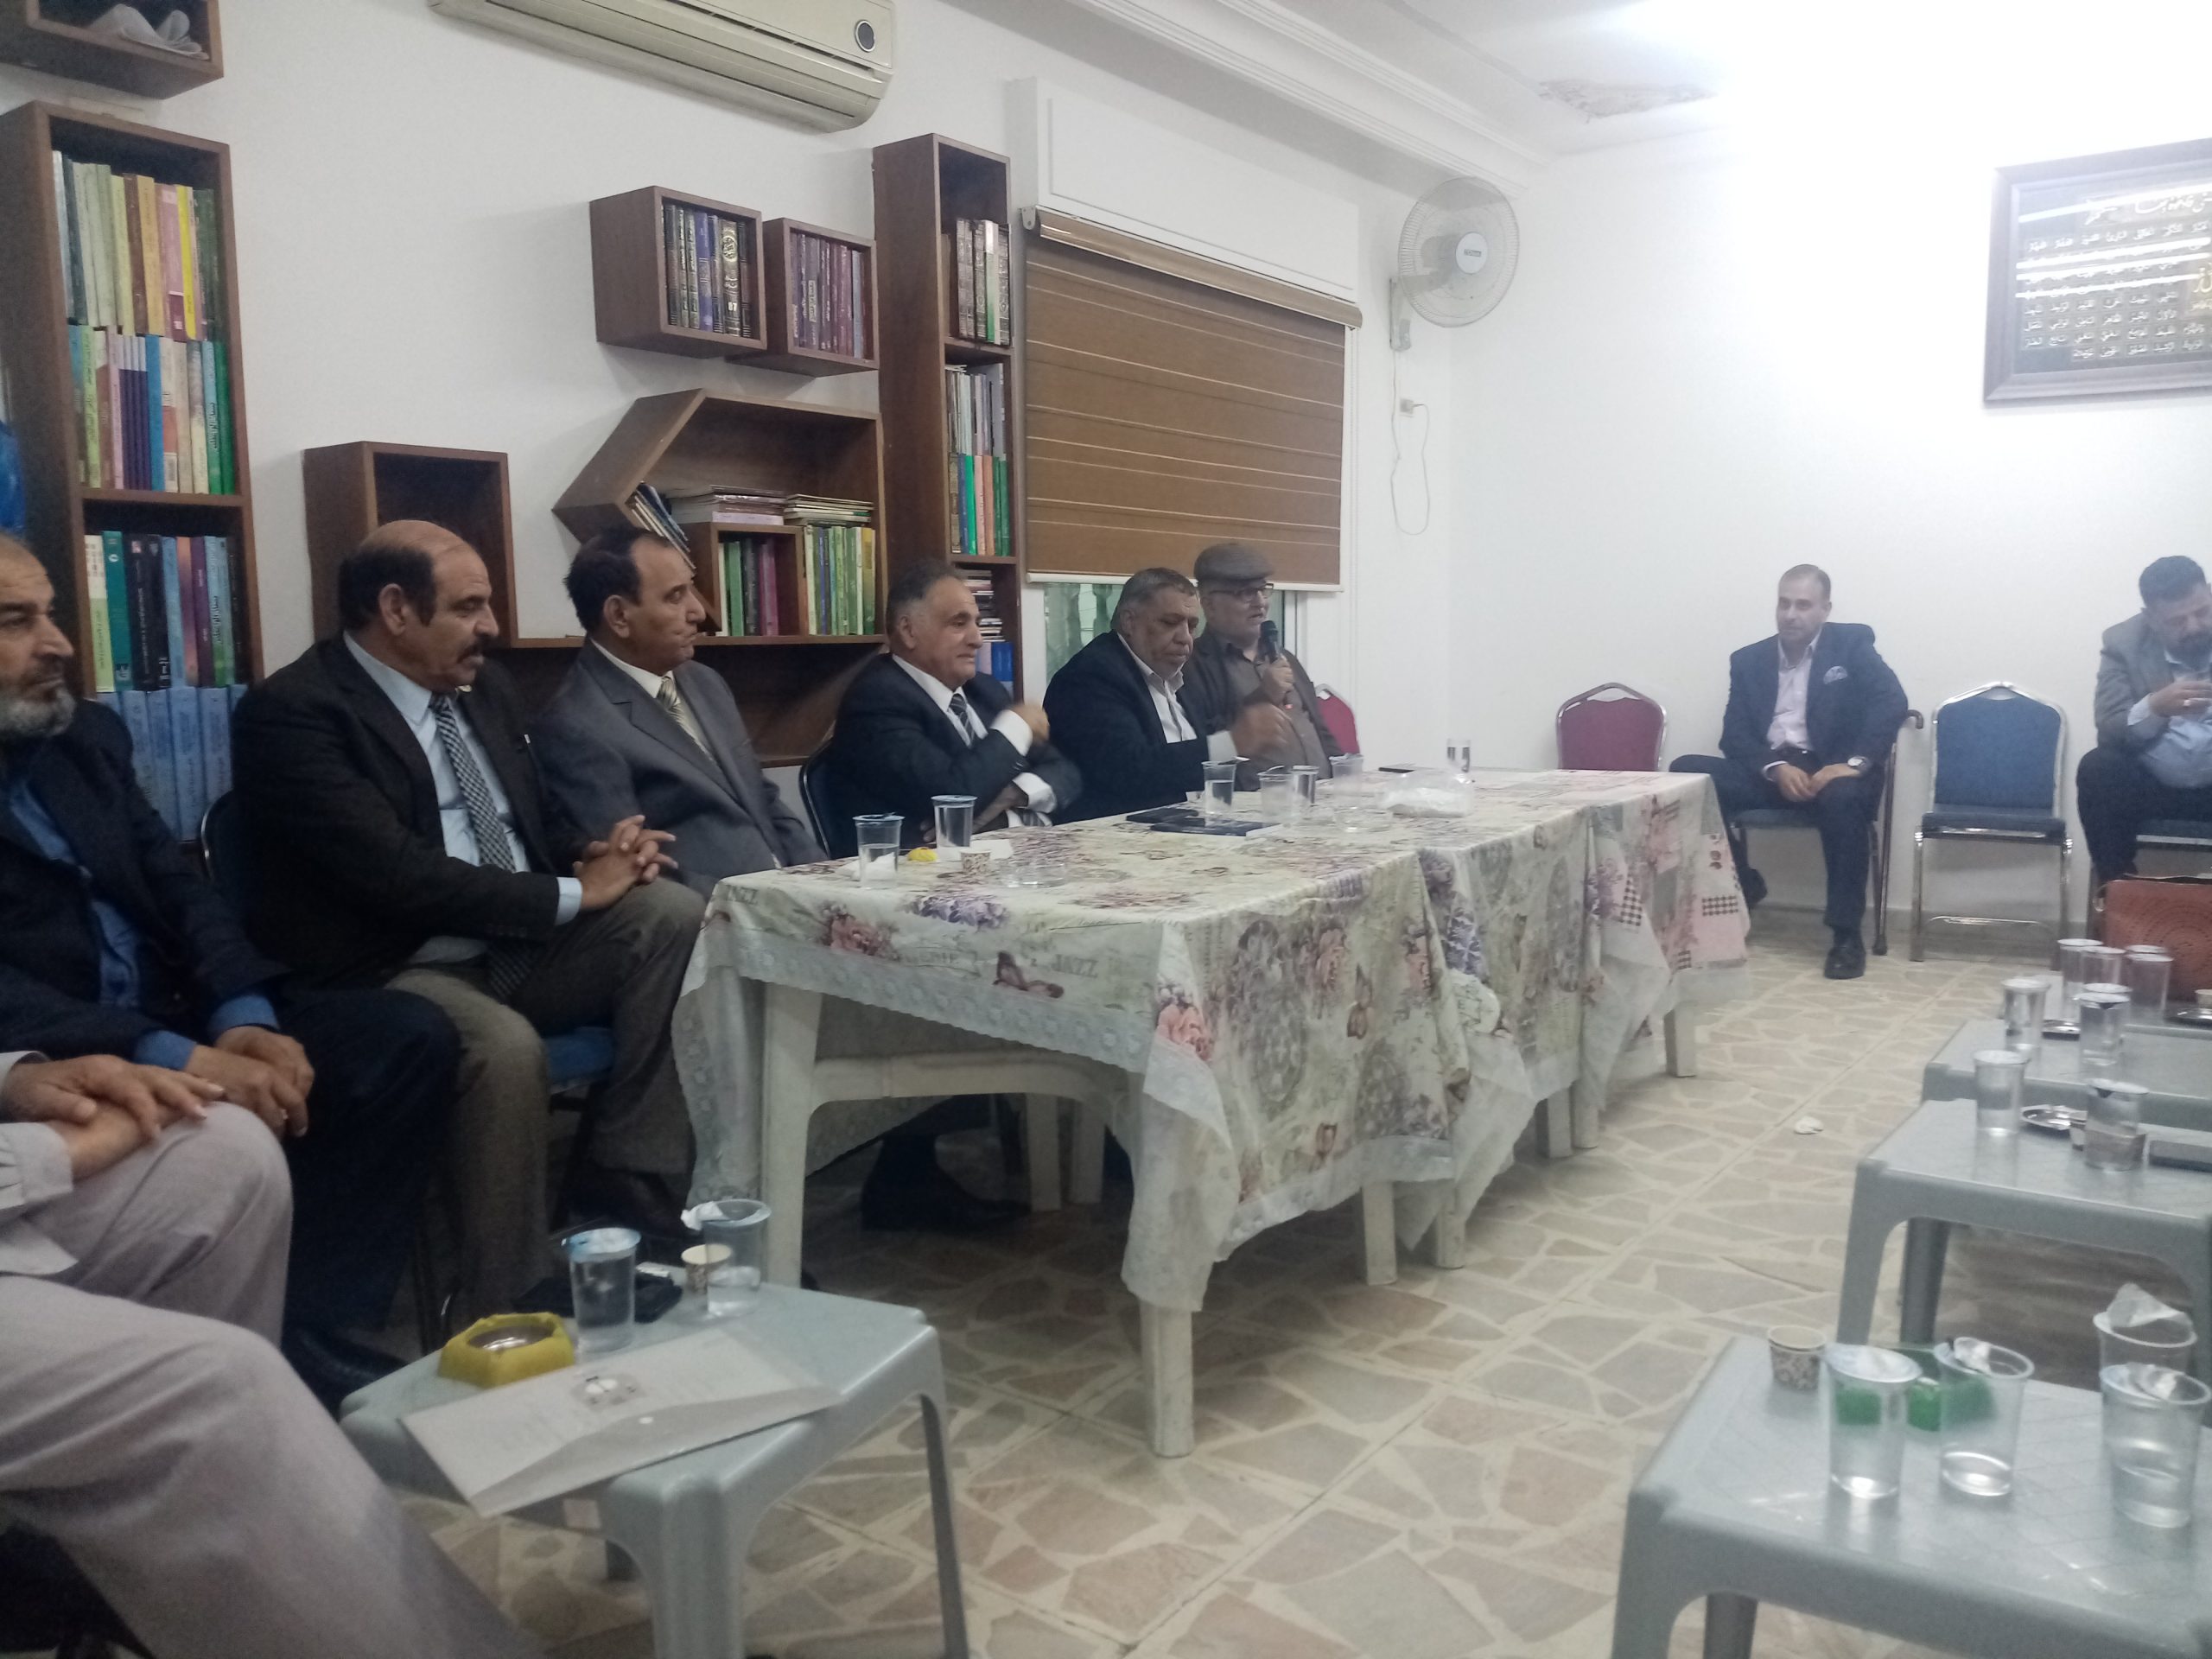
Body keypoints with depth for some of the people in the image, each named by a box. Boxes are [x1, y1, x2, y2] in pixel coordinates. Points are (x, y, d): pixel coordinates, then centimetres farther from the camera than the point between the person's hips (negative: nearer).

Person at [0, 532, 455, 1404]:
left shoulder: (87, 734, 13)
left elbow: (178, 887, 9)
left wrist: (242, 1018, -9)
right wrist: (174, 1060, -29)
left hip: (176, 1018, 7)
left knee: (409, 1036, -9)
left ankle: (313, 1324, -9)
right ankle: (304, 1365, -9)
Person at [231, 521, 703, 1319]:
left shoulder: (483, 687, 11)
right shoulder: (291, 710, -13)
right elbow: (395, 873, -23)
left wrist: (596, 852, -6)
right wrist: (572, 894, -19)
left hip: (522, 948, 7)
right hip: (396, 974, -7)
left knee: (671, 911, -17)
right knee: (507, 1046, -36)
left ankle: (625, 1189, -10)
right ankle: (512, 1305, -17)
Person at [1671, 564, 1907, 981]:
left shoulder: (1852, 643, 5)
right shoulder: (1748, 660, 12)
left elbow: (1892, 703, -10)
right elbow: (1734, 734, 3)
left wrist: (1854, 763, -24)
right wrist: (1776, 767, -17)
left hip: (1830, 769, -3)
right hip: (1769, 770, 3)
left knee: (1844, 797, -39)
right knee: (1687, 772, -21)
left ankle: (1847, 933, -26)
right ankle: (1739, 883, -6)